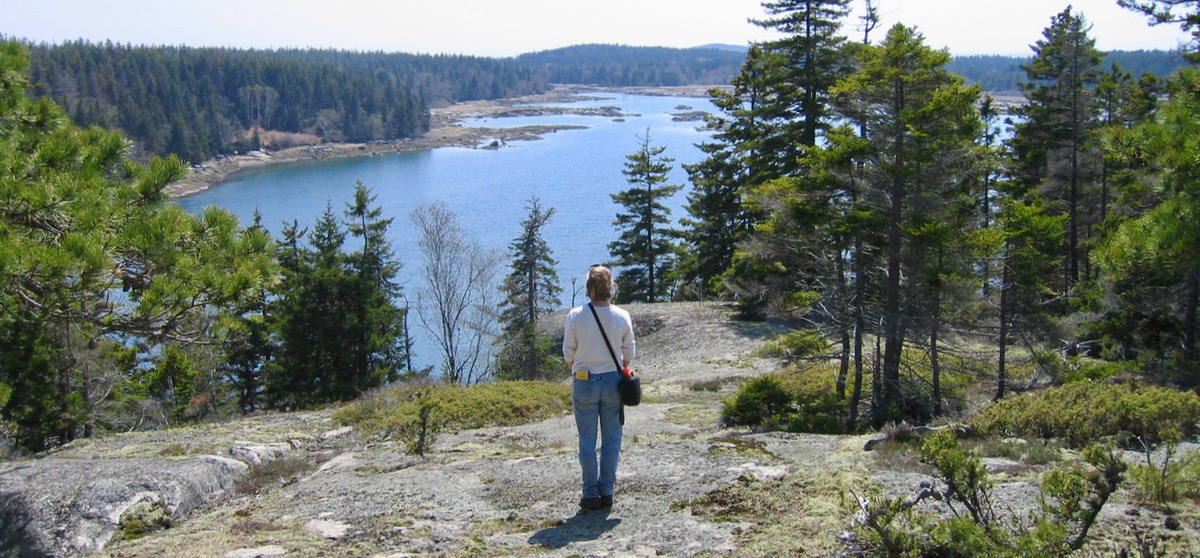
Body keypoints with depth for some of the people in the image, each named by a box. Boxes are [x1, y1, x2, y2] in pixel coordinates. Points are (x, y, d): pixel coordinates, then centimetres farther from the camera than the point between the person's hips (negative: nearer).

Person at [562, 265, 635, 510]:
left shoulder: (576, 315, -9)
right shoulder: (622, 316, -4)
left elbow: (568, 352, 0)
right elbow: (629, 353, 6)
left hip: (584, 382, -1)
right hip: (613, 381, 1)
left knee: (587, 441, 7)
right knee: (611, 440, 11)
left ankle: (591, 494, 12)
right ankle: (607, 492, 15)